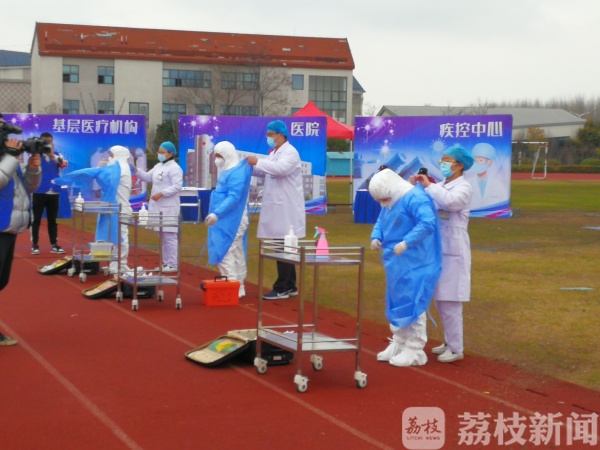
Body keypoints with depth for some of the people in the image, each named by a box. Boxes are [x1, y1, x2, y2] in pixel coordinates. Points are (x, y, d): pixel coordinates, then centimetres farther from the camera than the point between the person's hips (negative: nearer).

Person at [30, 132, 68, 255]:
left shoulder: (57, 155, 7)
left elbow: (64, 164, -13)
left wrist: (52, 155, -28)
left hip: (54, 193, 3)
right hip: (39, 192, -3)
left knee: (52, 220, 9)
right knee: (36, 219, 0)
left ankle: (54, 245, 13)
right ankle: (34, 245, 4)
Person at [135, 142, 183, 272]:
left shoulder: (174, 168, -11)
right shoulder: (158, 166, 18)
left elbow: (177, 187, -19)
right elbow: (147, 177, 17)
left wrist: (161, 194, -23)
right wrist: (136, 170, 1)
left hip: (168, 208, -10)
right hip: (158, 207, 10)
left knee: (169, 236, -9)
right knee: (162, 236, 14)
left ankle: (173, 265, -6)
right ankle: (166, 263, 22)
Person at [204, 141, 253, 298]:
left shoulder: (236, 173, -16)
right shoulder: (228, 171, 14)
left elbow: (233, 197, -24)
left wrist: (216, 213, -29)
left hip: (230, 222, -10)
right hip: (227, 221, 10)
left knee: (224, 254, -11)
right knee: (236, 254, 11)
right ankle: (238, 288, 16)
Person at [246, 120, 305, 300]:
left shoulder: (290, 152, -10)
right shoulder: (273, 152, 17)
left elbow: (281, 168, -28)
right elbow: (264, 172, 22)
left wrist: (258, 162, -25)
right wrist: (251, 166, 4)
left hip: (286, 209, -9)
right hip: (277, 208, 9)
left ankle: (282, 289, -4)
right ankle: (290, 286, 19)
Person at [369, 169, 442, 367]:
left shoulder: (415, 198, -19)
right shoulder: (389, 202, 10)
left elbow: (428, 223, -30)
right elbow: (381, 221, 21)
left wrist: (406, 243, -34)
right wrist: (376, 237, 1)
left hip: (414, 265, -9)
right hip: (397, 264, 9)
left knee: (412, 304, -5)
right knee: (396, 303, 14)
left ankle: (415, 351, 3)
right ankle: (399, 344, 26)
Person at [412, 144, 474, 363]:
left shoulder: (464, 187, -10)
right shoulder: (439, 187, 14)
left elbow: (450, 202, -30)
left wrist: (429, 185, -20)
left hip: (452, 252, -8)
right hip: (437, 250, 8)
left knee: (449, 302, -6)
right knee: (440, 300, 15)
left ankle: (456, 349, 3)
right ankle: (449, 342, 28)